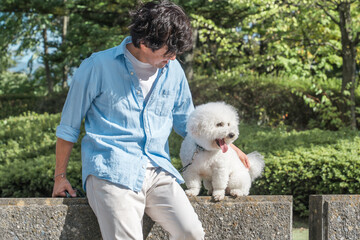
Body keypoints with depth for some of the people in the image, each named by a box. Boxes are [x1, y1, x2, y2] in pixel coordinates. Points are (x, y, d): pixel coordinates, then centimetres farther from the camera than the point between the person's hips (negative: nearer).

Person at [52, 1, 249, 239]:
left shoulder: (173, 71, 14)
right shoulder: (98, 67, 0)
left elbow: (186, 121, 27)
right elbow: (69, 127, 9)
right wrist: (60, 176, 12)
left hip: (158, 172, 4)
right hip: (112, 172, -4)